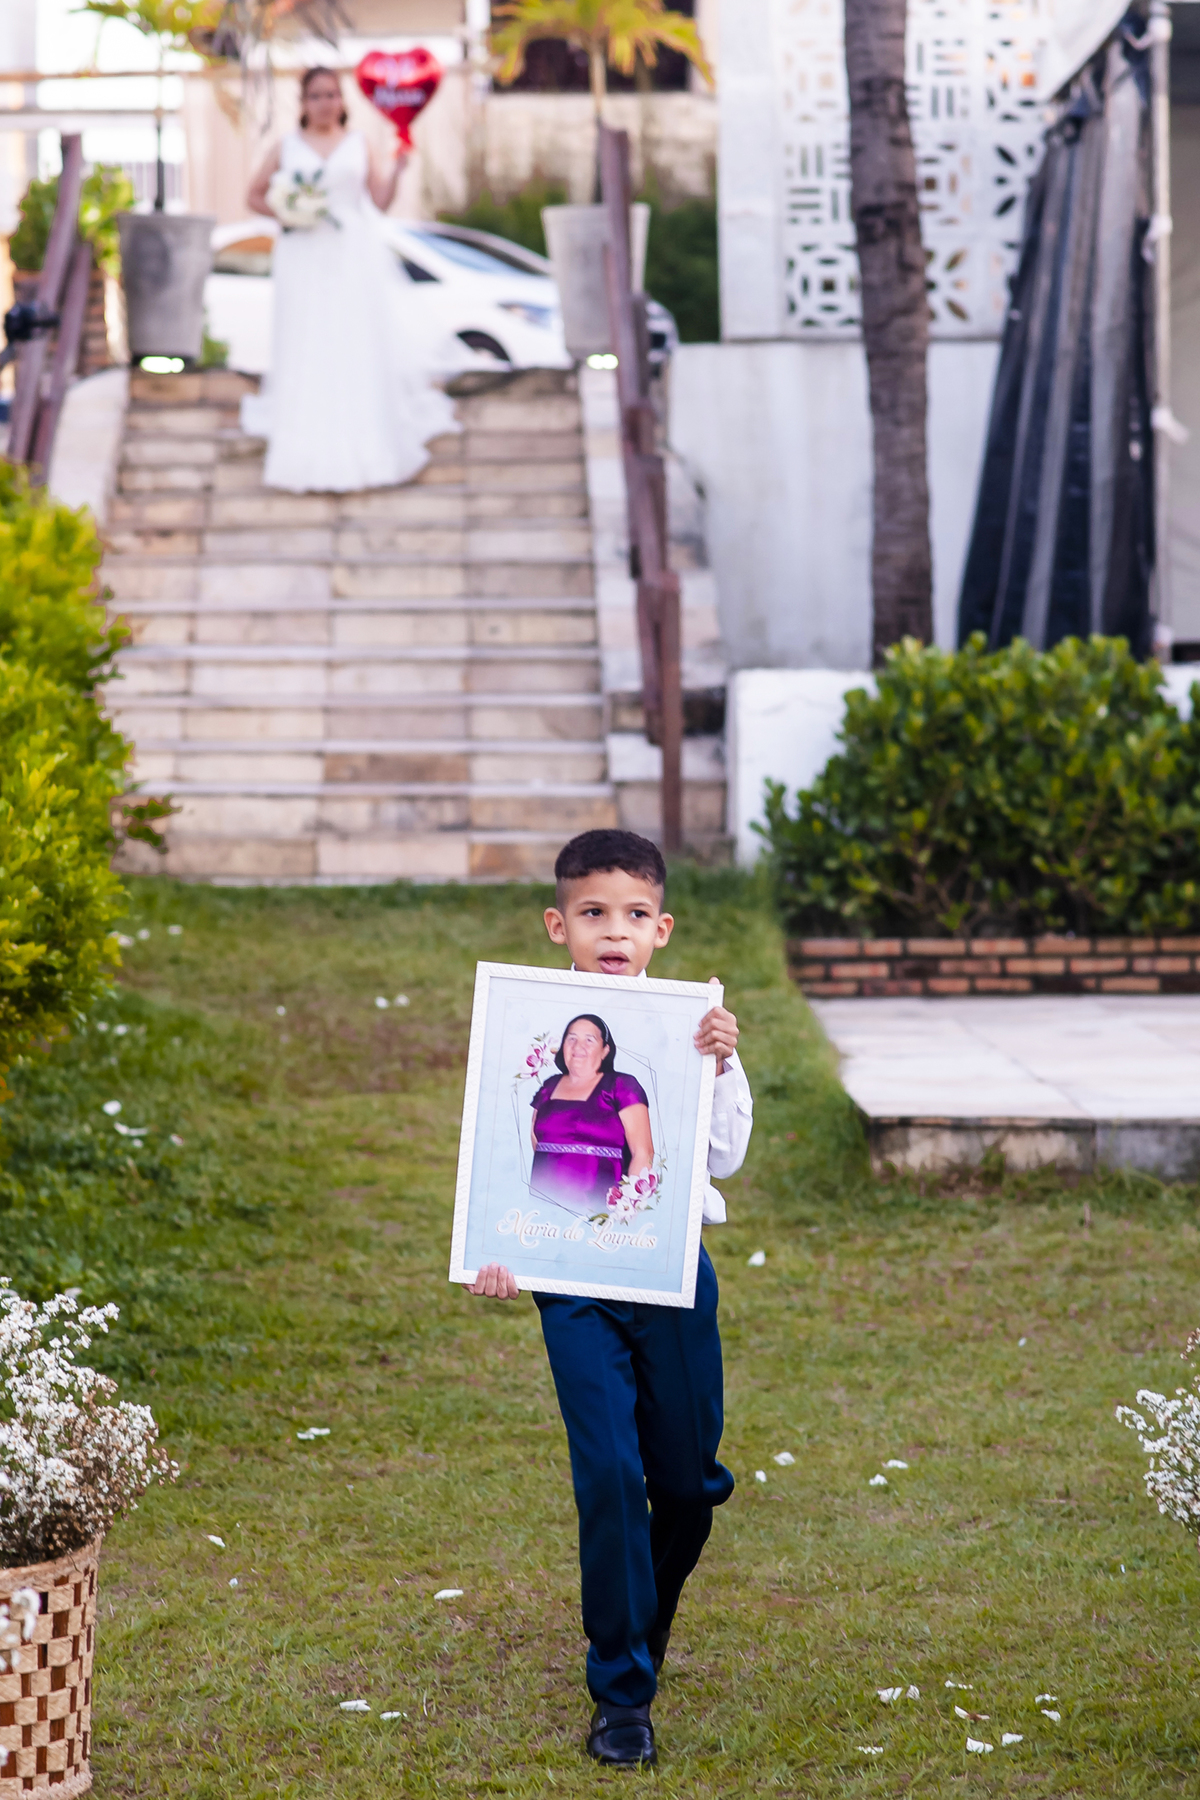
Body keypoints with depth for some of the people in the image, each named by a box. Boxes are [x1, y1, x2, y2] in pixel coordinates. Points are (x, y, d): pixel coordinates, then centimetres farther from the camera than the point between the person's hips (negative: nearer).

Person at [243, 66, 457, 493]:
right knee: (307, 354, -3)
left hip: (354, 259, 0)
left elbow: (381, 201, 5)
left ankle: (371, 453, 6)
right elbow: (256, 195, 11)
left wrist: (397, 165, -9)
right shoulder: (287, 147, 9)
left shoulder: (358, 144, 9)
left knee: (360, 349, -1)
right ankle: (314, 461, -1)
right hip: (305, 262, 0)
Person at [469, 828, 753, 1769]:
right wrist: (495, 1251, -10)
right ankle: (621, 1693, 1)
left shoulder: (693, 1027, 1)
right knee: (609, 1474, -9)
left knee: (688, 1479, 10)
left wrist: (721, 1068, -16)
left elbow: (724, 1155, -2)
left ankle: (641, 1633, 39)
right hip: (576, 1280, -2)